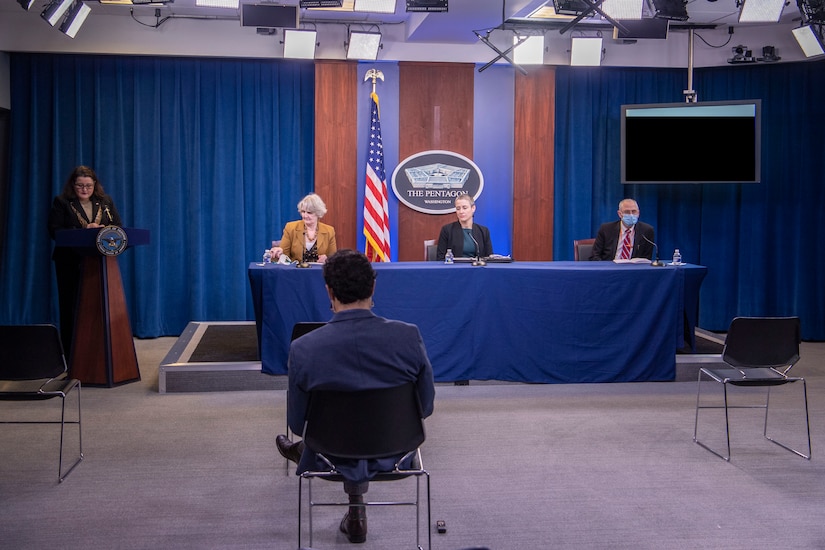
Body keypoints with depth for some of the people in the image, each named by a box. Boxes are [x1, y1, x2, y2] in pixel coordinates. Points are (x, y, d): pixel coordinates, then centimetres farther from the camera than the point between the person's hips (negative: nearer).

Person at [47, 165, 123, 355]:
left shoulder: (105, 202, 10)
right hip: (71, 263, -2)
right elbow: (54, 231, -8)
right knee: (71, 306, 2)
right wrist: (82, 232, -18)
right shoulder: (61, 202, 1)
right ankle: (70, 353, 8)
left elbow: (119, 227, 7)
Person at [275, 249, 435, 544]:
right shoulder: (409, 336, -21)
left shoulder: (302, 349, -22)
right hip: (394, 454, 1)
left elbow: (297, 423, -9)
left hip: (337, 459, -1)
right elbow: (425, 407, -7)